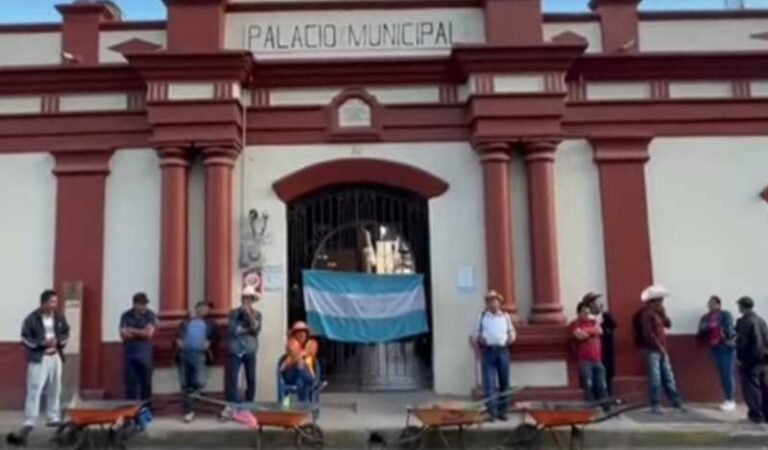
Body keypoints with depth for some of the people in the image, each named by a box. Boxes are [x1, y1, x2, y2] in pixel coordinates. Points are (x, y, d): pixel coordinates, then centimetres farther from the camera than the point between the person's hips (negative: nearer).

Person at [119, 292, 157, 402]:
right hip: (129, 354, 1)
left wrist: (132, 330, -6)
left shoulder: (150, 315, -2)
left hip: (145, 354, -1)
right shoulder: (126, 316, 2)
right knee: (131, 383, 1)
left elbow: (149, 333, -12)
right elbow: (124, 335, -6)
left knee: (146, 382, 3)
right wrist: (141, 333, -10)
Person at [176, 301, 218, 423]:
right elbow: (179, 334, 17)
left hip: (199, 354, -2)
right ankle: (188, 411, 8)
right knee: (185, 385, 0)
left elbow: (214, 336, 10)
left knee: (200, 382, -17)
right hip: (184, 354, 2)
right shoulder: (185, 322, 23)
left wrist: (209, 343, -9)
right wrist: (178, 340, -4)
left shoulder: (210, 323, 19)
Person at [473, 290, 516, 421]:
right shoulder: (482, 316, 7)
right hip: (488, 351, -2)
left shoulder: (505, 316, 10)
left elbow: (512, 331, 16)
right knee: (489, 382, -9)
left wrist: (511, 337, -4)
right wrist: (478, 338, -9)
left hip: (502, 351, 2)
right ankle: (491, 411, -8)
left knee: (504, 382, 7)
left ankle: (502, 411, 18)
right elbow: (477, 333, 12)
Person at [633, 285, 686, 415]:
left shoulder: (658, 312, 14)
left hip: (662, 350, 8)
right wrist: (659, 347, -14)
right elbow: (648, 334, -17)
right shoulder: (647, 313, -13)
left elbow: (668, 325, 10)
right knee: (655, 379, -5)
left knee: (669, 377, 12)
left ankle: (677, 403, 18)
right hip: (652, 350, -8)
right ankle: (655, 405, 2)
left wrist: (663, 313, -1)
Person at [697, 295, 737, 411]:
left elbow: (729, 330, -15)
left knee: (728, 374, -4)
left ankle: (731, 401, 4)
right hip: (715, 348, 5)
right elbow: (701, 334, 4)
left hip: (728, 347, -5)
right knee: (722, 375, 8)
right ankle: (727, 400, 16)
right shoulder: (705, 318, 7)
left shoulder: (726, 315, -7)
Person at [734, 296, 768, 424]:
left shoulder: (744, 321, -13)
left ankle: (757, 414, -1)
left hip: (751, 359, -8)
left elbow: (742, 342, -15)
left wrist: (740, 358, -8)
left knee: (751, 386, -1)